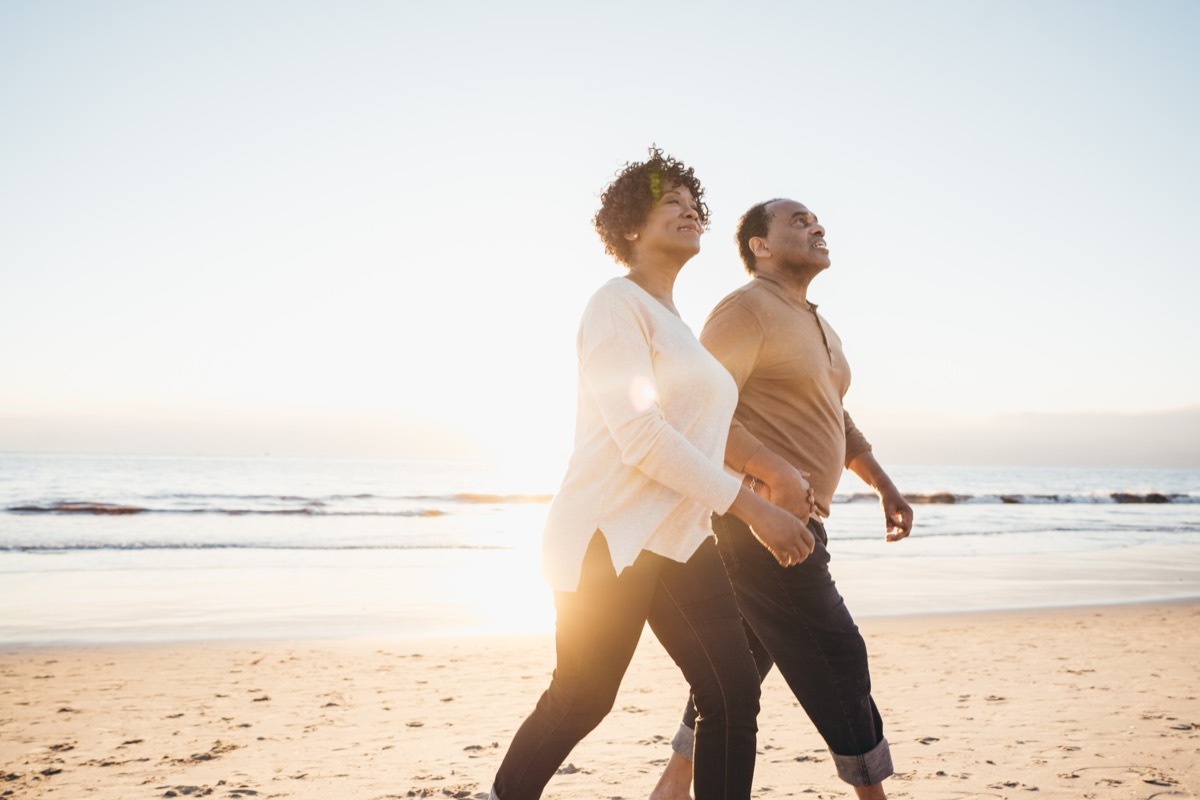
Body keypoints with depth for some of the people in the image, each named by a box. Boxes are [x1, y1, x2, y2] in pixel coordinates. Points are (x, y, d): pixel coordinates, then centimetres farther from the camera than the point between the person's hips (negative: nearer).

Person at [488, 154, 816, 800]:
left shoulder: (675, 323, 19)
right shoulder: (618, 305, -9)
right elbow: (640, 434, -18)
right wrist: (751, 507, -19)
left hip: (680, 541, 8)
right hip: (609, 537, -8)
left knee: (734, 695, -1)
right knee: (581, 701, 1)